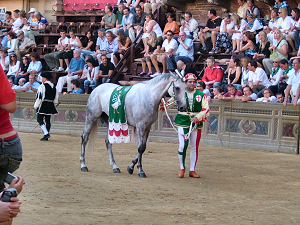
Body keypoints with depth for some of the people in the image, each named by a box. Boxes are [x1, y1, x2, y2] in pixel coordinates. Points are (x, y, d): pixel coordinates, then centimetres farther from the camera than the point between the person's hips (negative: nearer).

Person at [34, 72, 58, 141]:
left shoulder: (43, 86, -11)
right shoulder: (53, 87, 12)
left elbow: (39, 97, -13)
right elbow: (56, 99, 16)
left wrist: (36, 106, -6)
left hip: (43, 105, -7)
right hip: (51, 106, 7)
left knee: (39, 119, -2)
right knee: (48, 120, 12)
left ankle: (46, 133, -17)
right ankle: (46, 136, 13)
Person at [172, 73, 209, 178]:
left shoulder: (201, 95, 6)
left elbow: (206, 109, 0)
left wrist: (197, 117, -16)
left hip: (196, 123, 2)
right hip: (183, 122, -2)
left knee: (195, 147, 5)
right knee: (183, 145, -10)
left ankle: (192, 170, 16)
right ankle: (182, 168, 9)